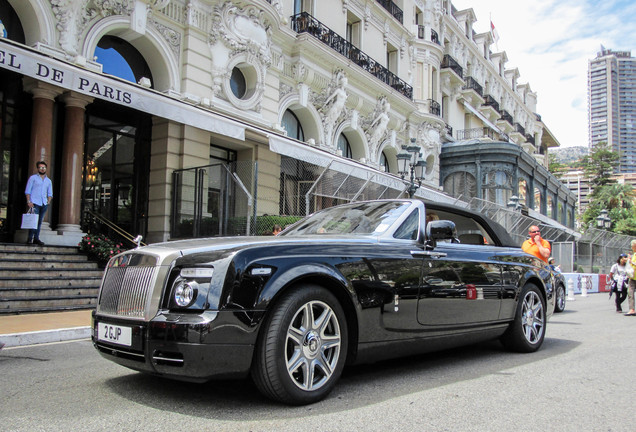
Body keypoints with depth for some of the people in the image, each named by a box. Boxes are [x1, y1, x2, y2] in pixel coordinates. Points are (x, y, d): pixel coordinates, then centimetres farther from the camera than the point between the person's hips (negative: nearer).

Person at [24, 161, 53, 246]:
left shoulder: (48, 181, 19)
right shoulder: (33, 178, 7)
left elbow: (50, 193, 22)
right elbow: (27, 191, 2)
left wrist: (49, 201, 5)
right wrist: (29, 201, -8)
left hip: (44, 204, 4)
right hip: (34, 203, -4)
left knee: (40, 221, 3)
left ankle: (36, 238, 7)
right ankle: (30, 238, -8)